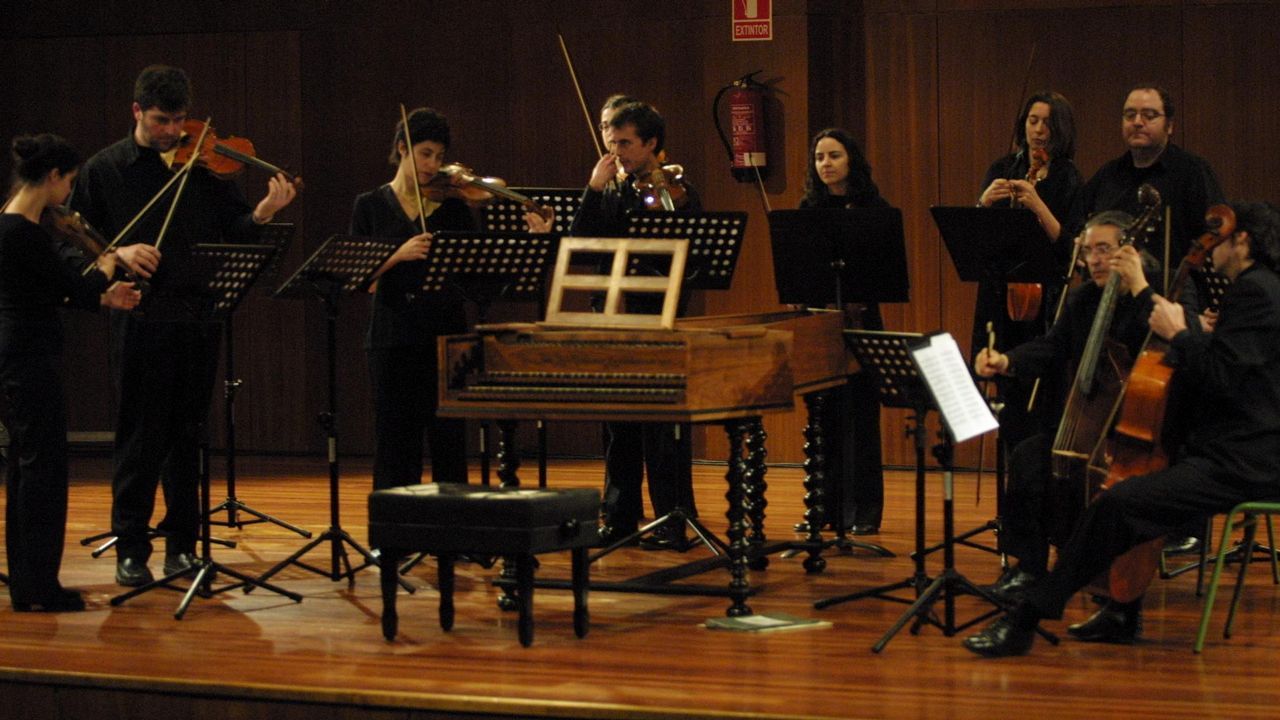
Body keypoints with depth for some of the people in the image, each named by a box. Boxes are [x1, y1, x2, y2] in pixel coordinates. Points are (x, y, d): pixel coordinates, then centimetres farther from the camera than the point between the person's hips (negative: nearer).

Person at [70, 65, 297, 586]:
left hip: (197, 322, 2)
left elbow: (234, 228, 2)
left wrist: (262, 214, -18)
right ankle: (131, 551, 8)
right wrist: (117, 255, -17)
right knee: (140, 439, 0)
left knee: (187, 436, 9)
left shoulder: (201, 166, 7)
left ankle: (182, 545, 18)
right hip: (139, 323, -2)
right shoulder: (104, 170, 3)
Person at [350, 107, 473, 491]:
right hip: (394, 339, 0)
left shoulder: (453, 206, 6)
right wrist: (399, 254, -18)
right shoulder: (371, 206, 6)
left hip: (445, 334, 0)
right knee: (396, 442, 3)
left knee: (449, 444, 0)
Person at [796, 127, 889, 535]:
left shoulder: (873, 208, -2)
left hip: (858, 318, -3)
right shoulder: (808, 209, 8)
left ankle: (862, 511, 2)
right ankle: (824, 506, 14)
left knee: (859, 415, -2)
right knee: (822, 414, 7)